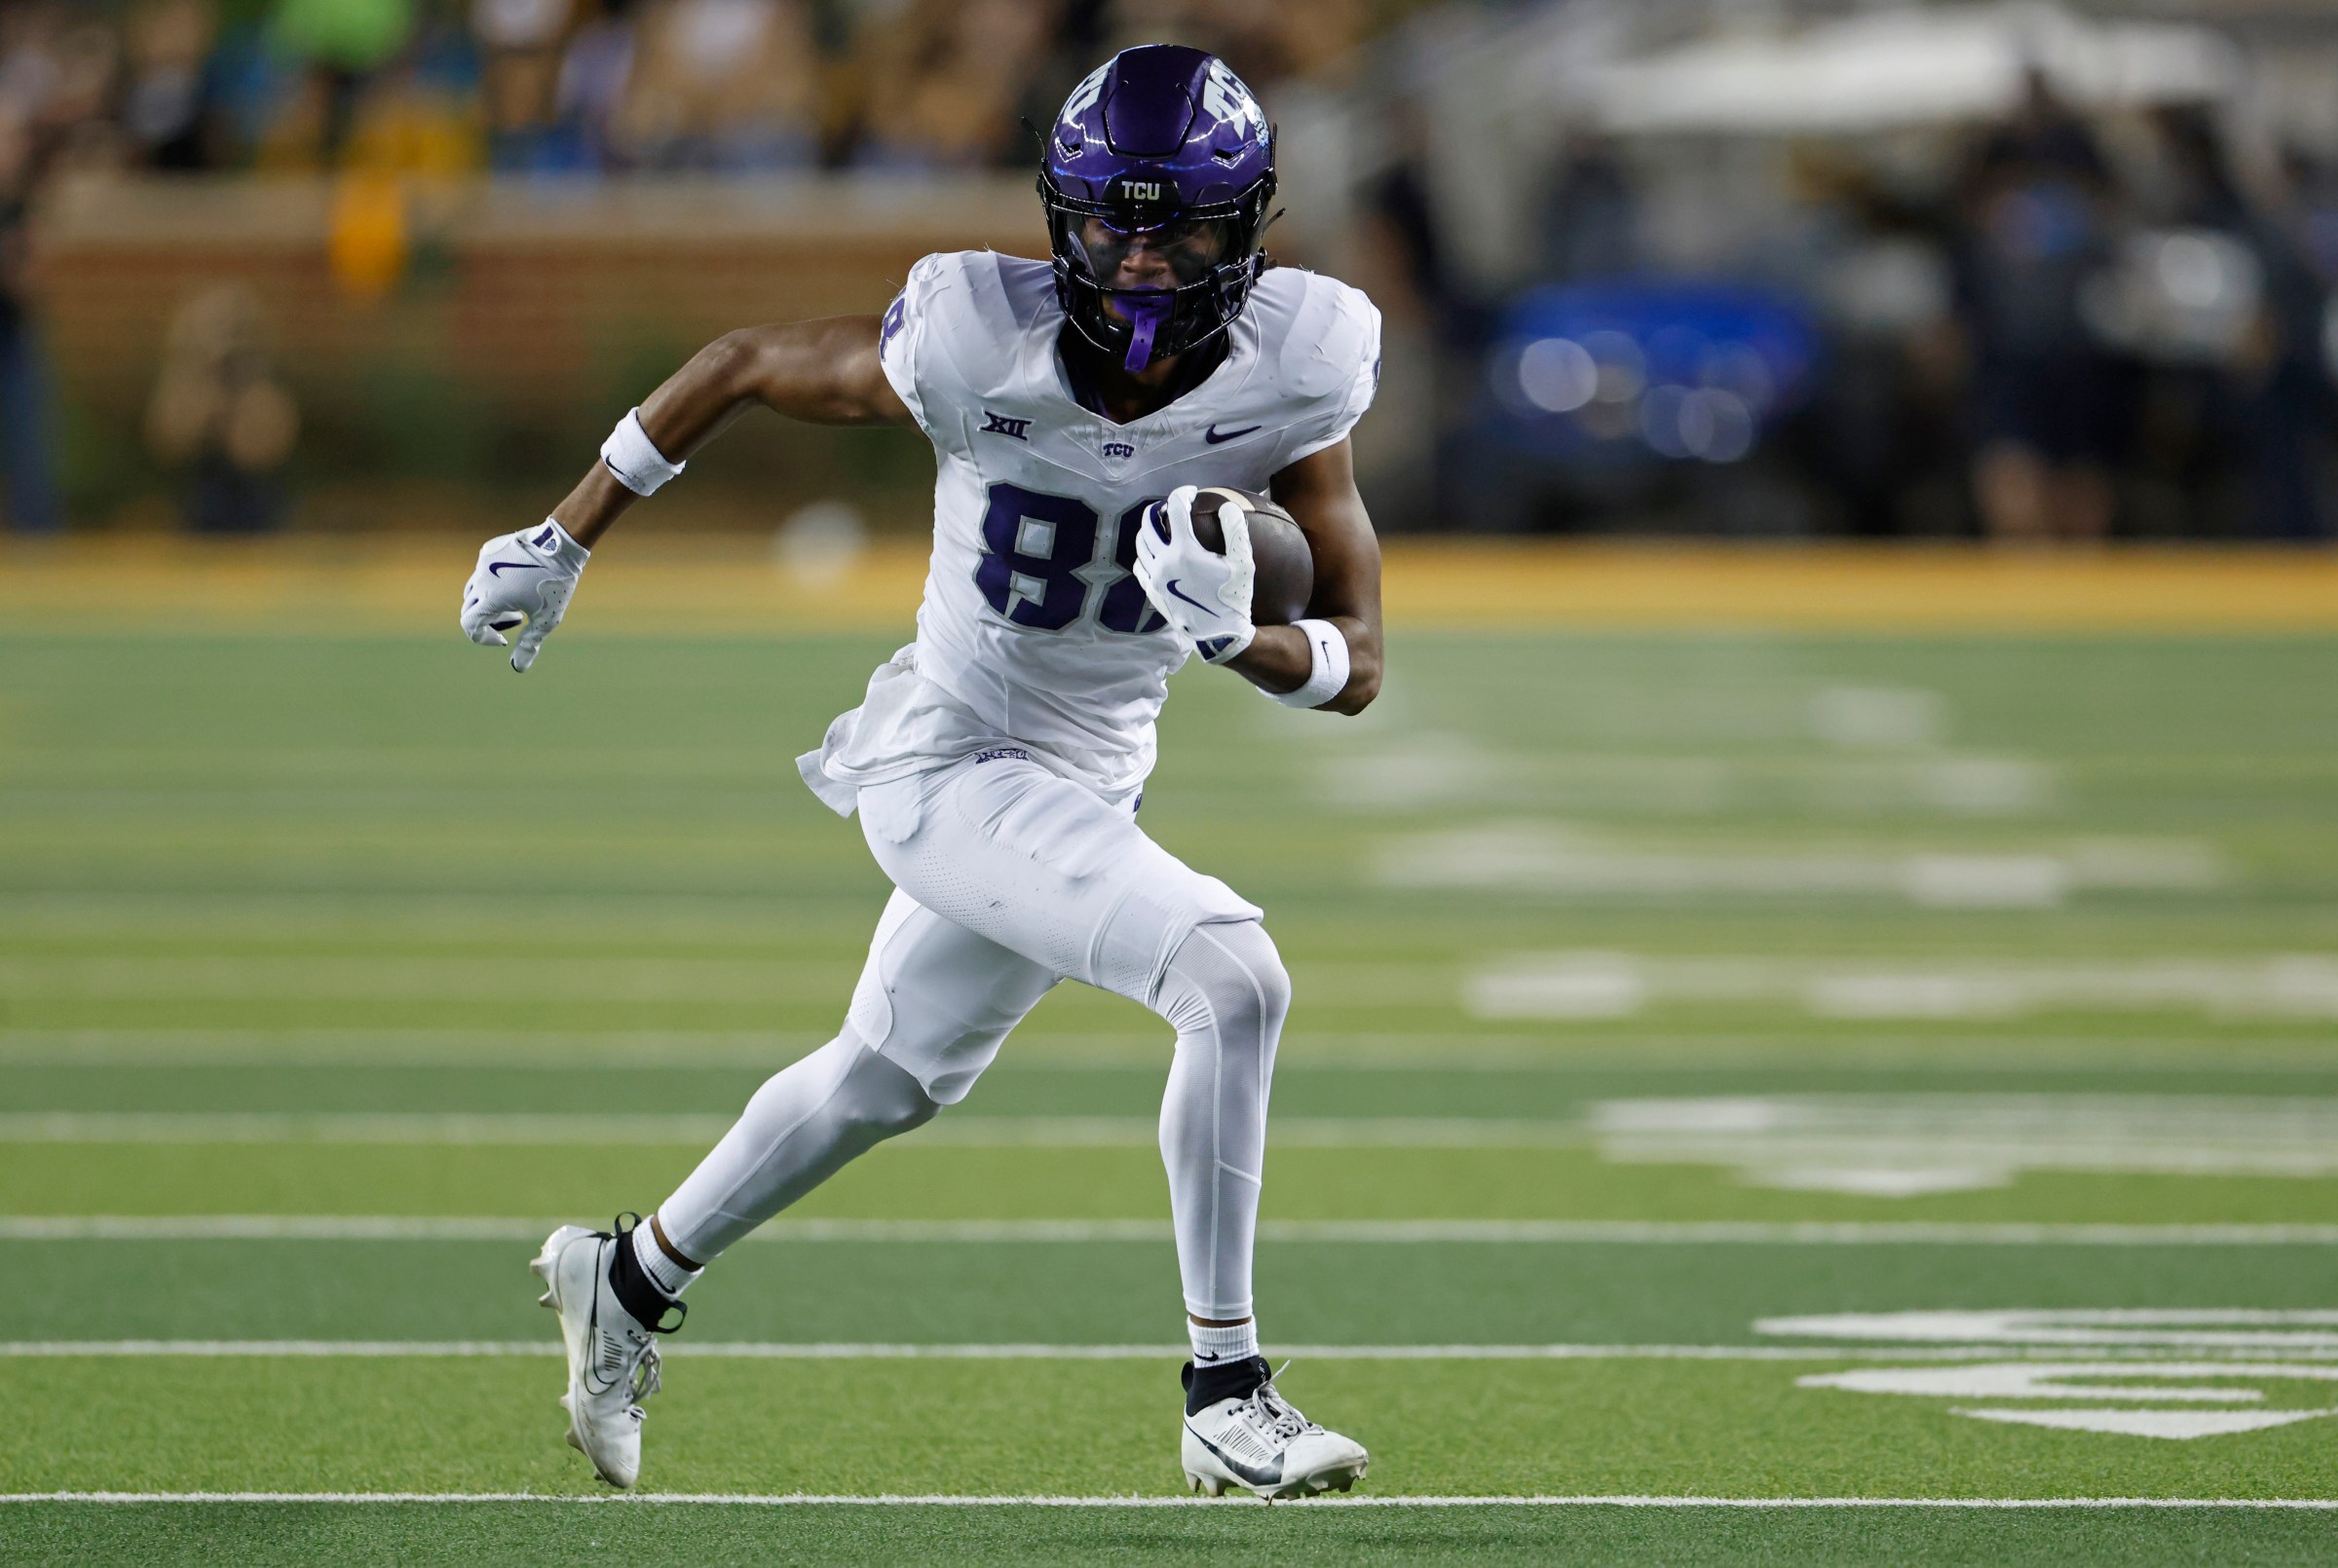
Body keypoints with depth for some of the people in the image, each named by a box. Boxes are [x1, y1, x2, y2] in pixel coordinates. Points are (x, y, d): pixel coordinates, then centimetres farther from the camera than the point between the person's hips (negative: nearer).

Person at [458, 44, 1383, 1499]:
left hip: (1089, 783, 6)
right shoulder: (980, 345, -24)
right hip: (952, 763, -6)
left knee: (884, 1082, 25)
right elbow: (745, 364, -6)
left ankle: (632, 1279, 48)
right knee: (1234, 980, -24)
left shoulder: (1291, 373, -16)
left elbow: (1359, 664, -12)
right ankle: (1227, 1397, -16)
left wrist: (1245, 639, -35)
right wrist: (562, 545, 3)